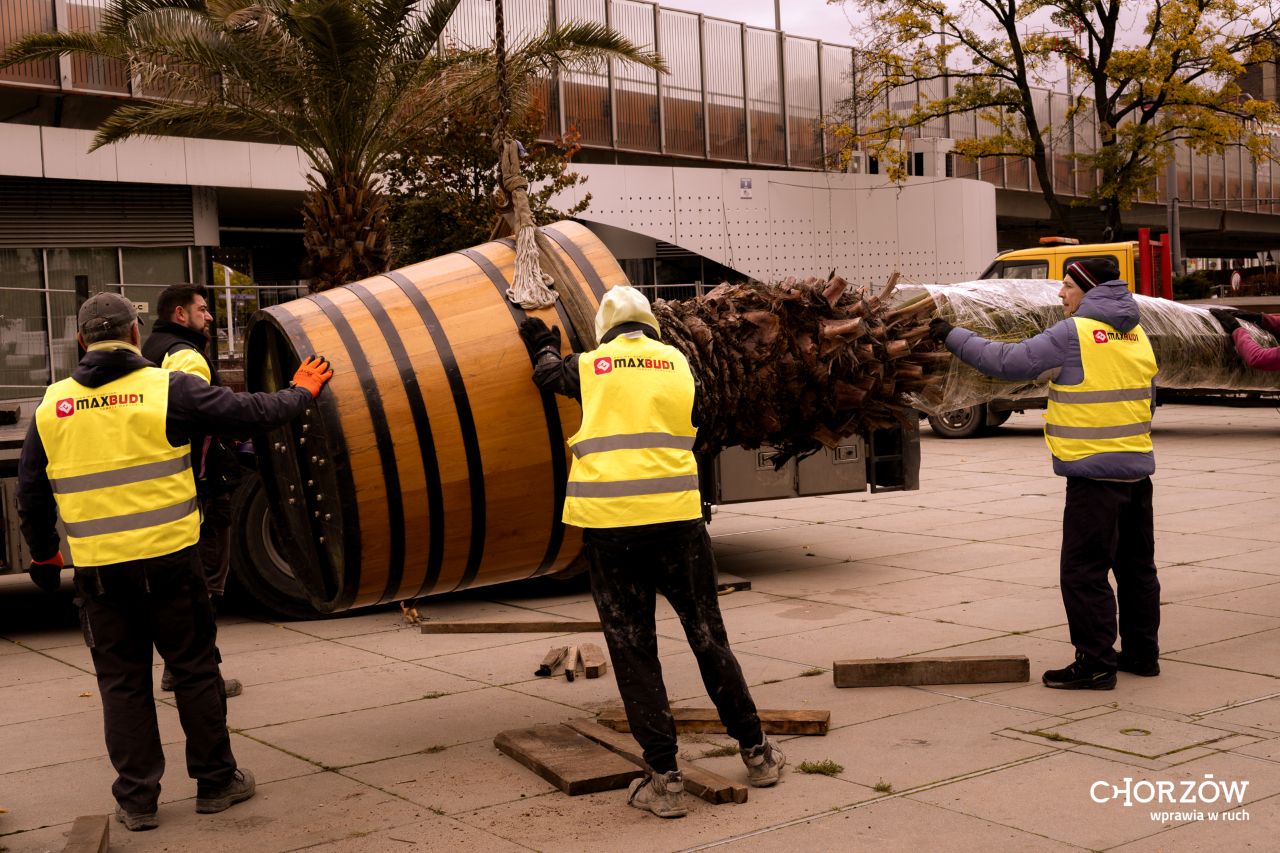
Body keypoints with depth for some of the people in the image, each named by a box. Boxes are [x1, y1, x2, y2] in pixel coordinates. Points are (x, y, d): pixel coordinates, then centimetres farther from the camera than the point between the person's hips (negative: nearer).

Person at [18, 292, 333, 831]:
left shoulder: (52, 407, 5)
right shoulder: (167, 389, -6)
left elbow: (30, 493, 12)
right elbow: (251, 413, -1)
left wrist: (43, 550, 28)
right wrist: (301, 392, 17)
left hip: (97, 569, 2)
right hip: (168, 559, -2)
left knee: (122, 681, 12)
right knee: (194, 670, 12)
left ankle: (136, 799, 18)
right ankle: (215, 782, 22)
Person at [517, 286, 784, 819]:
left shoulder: (588, 366, 9)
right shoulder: (677, 363, 11)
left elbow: (549, 375, 28)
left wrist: (545, 347, 51)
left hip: (608, 522, -1)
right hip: (675, 515, 1)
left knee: (633, 650, 6)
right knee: (707, 636, 13)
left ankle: (664, 779, 6)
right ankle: (756, 753, 24)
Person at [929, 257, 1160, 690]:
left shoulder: (1073, 334, -12)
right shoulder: (1137, 335, 12)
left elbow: (1007, 361, -12)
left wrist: (951, 336, -3)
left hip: (1094, 471, -8)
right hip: (1137, 468, 8)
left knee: (1084, 570, -2)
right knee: (1136, 565, 16)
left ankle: (1095, 662, 0)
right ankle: (1141, 653, 26)